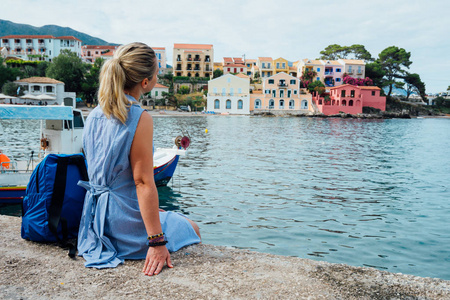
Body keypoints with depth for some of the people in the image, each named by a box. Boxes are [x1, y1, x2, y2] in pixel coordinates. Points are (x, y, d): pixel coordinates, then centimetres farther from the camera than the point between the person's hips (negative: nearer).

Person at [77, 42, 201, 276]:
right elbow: (143, 182, -24)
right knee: (192, 229, 16)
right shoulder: (139, 118, -21)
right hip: (124, 221, -8)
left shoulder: (94, 114, 4)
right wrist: (157, 242, -20)